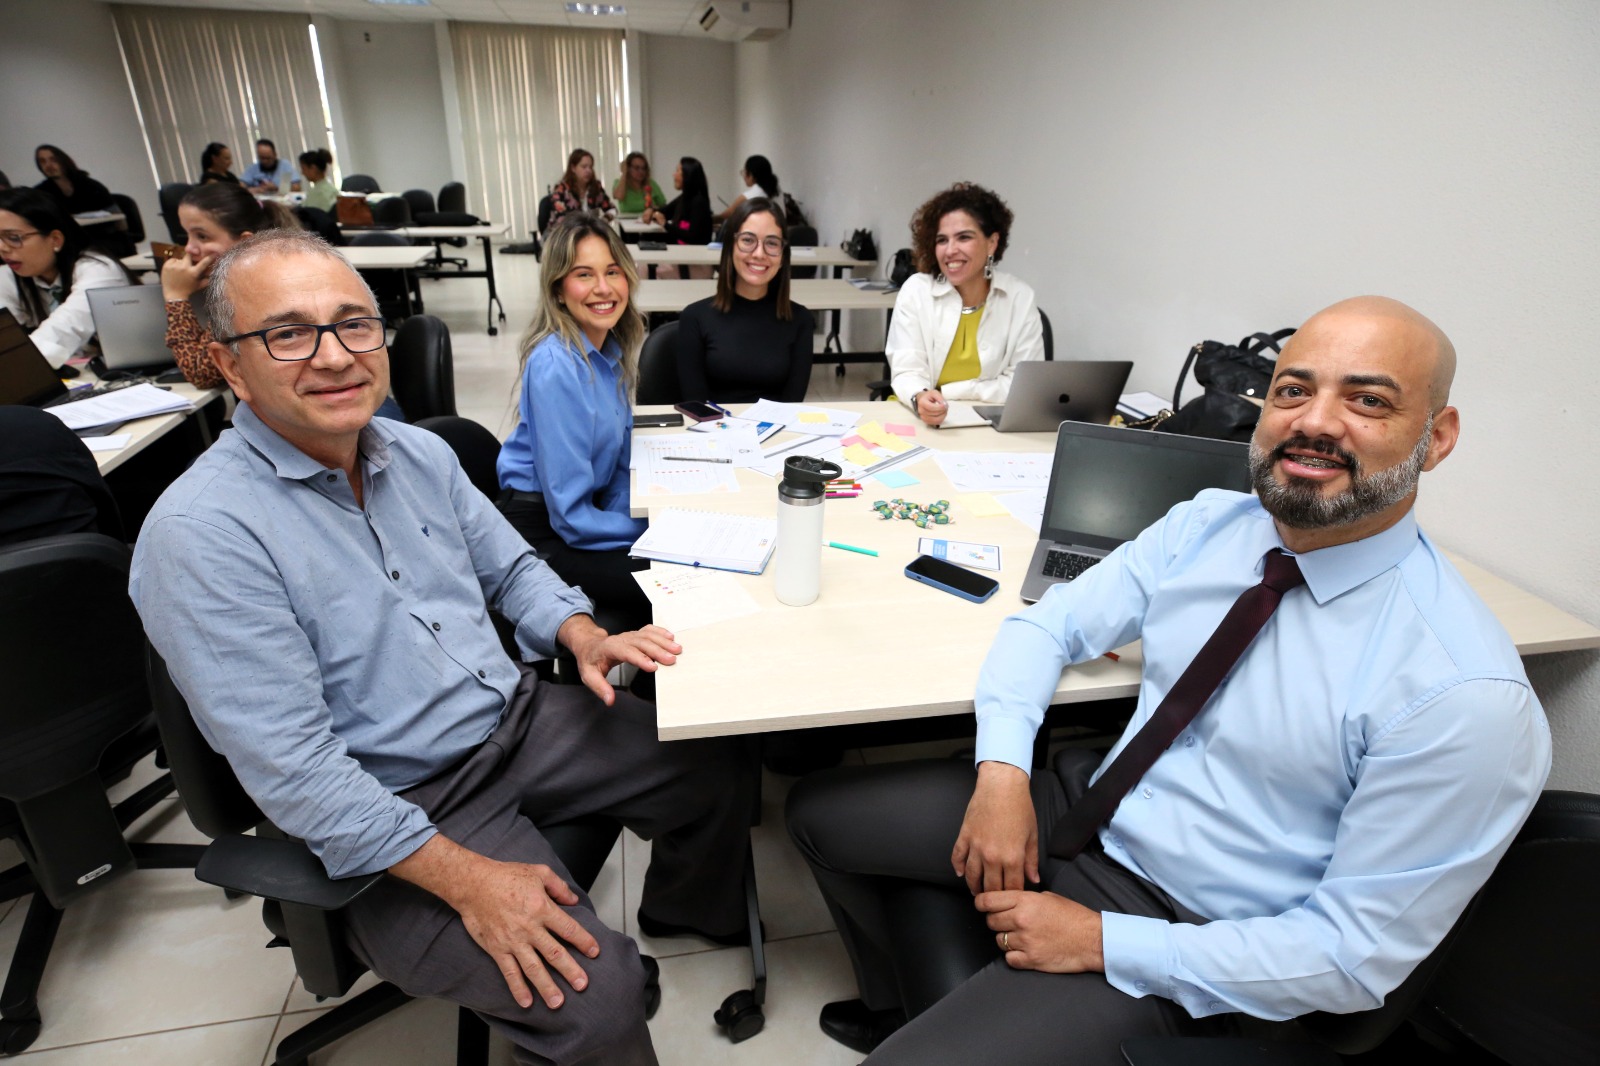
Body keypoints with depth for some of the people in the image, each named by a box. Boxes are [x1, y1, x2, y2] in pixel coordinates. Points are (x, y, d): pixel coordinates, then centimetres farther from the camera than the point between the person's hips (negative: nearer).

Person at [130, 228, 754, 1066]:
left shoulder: (420, 453, 3)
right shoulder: (200, 536, -20)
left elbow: (509, 566, 14)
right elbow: (293, 770, -22)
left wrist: (581, 635, -7)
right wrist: (467, 879, -25)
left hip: (519, 719, 7)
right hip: (393, 813, -6)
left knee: (715, 762, 9)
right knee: (596, 997, -22)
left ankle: (683, 918, 37)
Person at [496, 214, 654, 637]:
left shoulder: (615, 350, 2)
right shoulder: (554, 367, -23)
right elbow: (571, 516, -23)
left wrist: (635, 520, -5)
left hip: (586, 514, 8)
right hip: (543, 535, -8)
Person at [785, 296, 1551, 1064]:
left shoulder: (1465, 694, -22)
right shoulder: (1204, 524, -6)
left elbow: (1359, 953, -18)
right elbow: (1047, 626, -2)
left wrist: (1099, 941, -20)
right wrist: (1002, 773, -18)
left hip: (1180, 934, -5)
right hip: (1083, 812, 6)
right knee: (819, 809, 8)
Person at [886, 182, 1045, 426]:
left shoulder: (1020, 297, -2)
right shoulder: (916, 290, -3)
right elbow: (907, 372, -8)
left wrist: (944, 392, -12)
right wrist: (920, 398, -31)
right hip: (925, 423, 1)